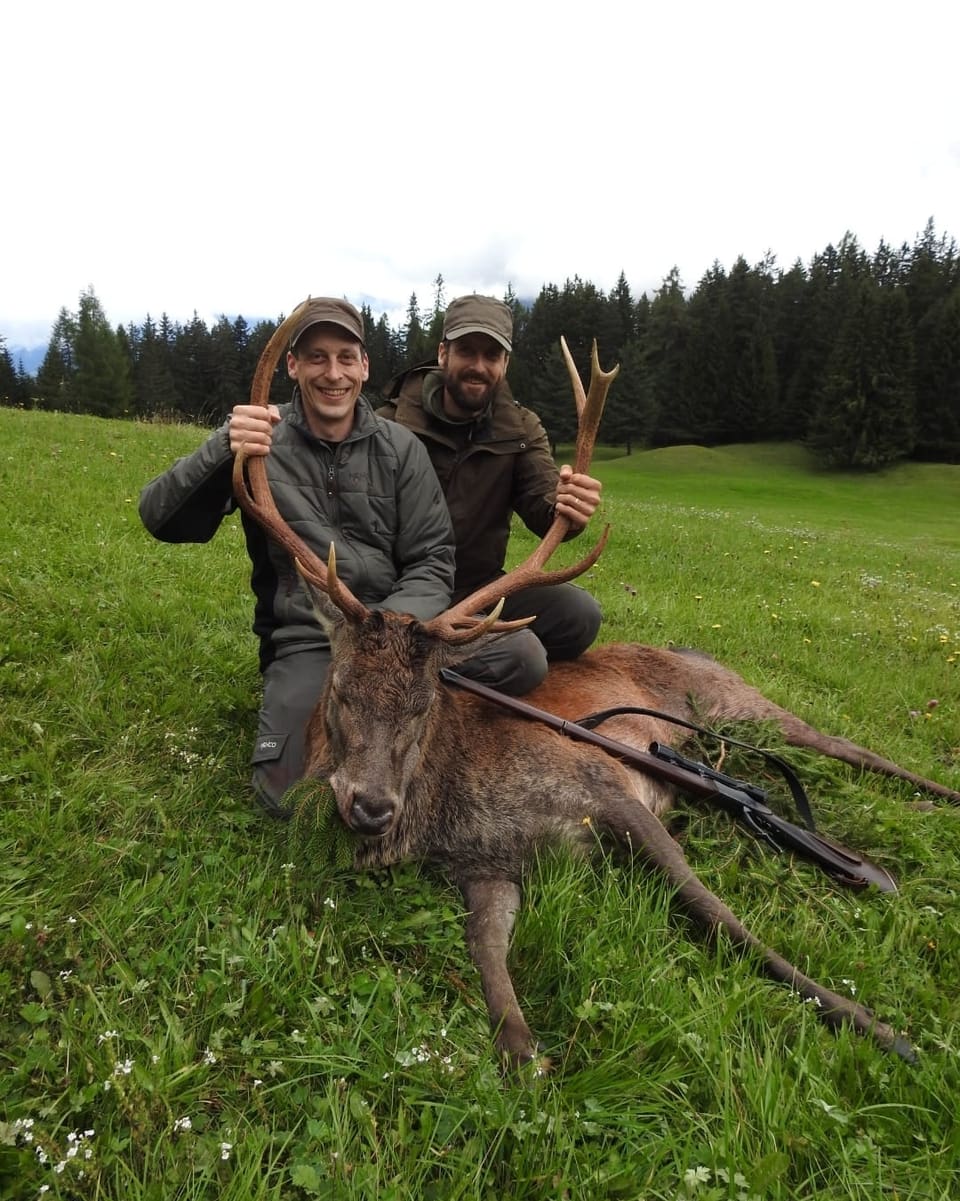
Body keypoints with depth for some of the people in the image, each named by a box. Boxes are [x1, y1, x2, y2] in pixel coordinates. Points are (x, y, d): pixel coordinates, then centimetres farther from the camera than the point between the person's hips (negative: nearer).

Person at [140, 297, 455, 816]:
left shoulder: (399, 448, 3)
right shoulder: (261, 442, -1)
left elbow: (432, 560, 1)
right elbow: (160, 518, -12)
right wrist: (222, 451, -32)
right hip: (304, 641, -2)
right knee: (292, 792, -22)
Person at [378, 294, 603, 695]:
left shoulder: (520, 428, 5)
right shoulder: (392, 425, -9)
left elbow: (542, 506, -8)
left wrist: (567, 510, -34)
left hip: (483, 587, 6)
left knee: (580, 613, -17)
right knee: (521, 657, -26)